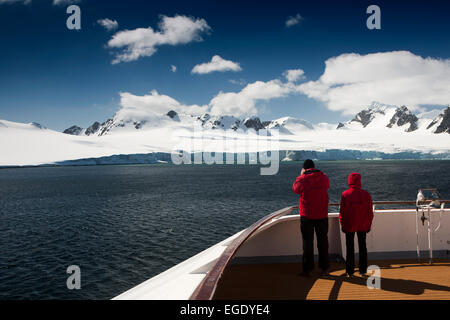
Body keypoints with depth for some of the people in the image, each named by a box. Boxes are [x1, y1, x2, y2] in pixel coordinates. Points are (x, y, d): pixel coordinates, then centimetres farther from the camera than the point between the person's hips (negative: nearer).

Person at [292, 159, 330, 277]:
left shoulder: (302, 179, -12)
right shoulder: (324, 177, -2)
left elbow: (295, 189, 6)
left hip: (306, 216, -2)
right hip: (322, 215, 3)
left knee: (307, 242, 7)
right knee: (323, 241, 13)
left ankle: (307, 270, 11)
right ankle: (324, 268, 20)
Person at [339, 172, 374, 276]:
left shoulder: (345, 194, -12)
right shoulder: (366, 194, -7)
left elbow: (342, 212, -8)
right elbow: (370, 212, -2)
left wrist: (343, 225, 3)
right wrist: (368, 225, 9)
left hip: (349, 226, -1)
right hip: (363, 226, 1)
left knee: (350, 248, 9)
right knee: (362, 247, 15)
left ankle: (350, 271, 14)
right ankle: (363, 270, 20)